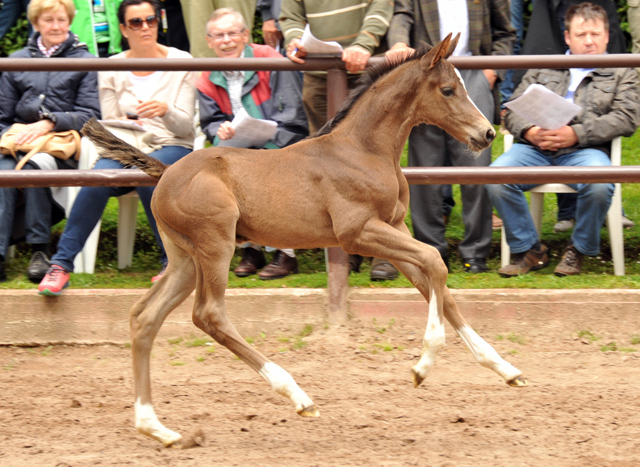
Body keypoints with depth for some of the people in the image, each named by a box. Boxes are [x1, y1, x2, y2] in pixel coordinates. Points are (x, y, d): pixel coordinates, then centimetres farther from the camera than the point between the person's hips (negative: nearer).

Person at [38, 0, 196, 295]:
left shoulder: (180, 63, 3)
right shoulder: (111, 70, 8)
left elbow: (185, 125, -2)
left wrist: (166, 110, -25)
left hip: (172, 148, -2)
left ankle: (172, 259, -22)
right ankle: (61, 263, -28)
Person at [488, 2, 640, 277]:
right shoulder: (541, 69, 26)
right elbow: (513, 110, 17)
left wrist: (577, 134, -12)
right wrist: (529, 131, -8)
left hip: (585, 149, -2)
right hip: (536, 148, 2)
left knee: (598, 184, -37)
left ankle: (578, 250, -10)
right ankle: (527, 250, -10)